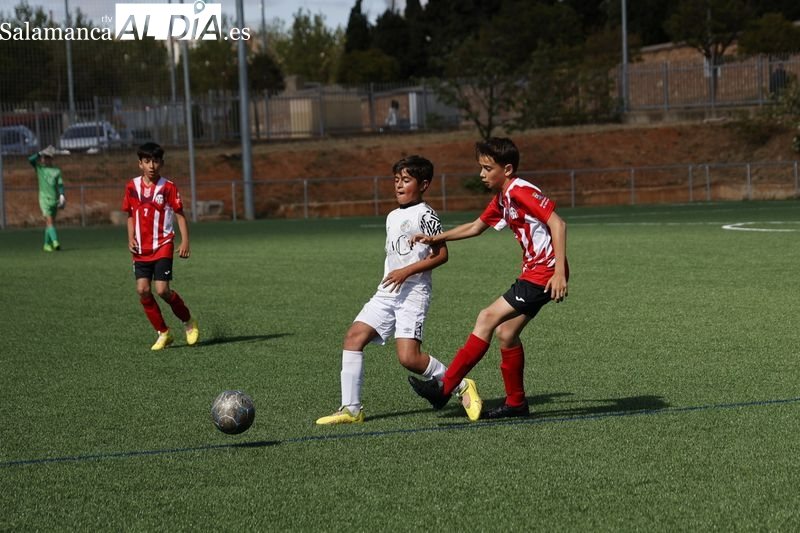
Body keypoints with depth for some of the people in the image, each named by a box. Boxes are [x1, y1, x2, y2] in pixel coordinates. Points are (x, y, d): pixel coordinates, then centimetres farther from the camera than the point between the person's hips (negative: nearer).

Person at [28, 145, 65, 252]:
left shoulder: (57, 171, 8)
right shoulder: (39, 168, 6)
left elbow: (60, 184, 1)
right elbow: (30, 160, -9)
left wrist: (62, 195, -13)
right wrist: (41, 153, -8)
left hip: (55, 199, 2)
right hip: (44, 199, -2)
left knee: (49, 222, 9)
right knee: (49, 221, -15)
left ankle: (47, 244, 18)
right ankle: (55, 242, -26)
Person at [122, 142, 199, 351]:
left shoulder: (168, 187, -5)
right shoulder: (132, 187, 5)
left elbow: (180, 215, -3)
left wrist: (185, 242, -13)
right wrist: (131, 239, 2)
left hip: (163, 246, -4)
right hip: (141, 249, 4)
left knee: (162, 290, -13)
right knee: (142, 290, -7)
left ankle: (189, 322, 13)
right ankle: (163, 333, 6)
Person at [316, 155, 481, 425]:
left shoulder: (425, 214, -6)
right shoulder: (392, 217, 20)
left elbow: (441, 254, -11)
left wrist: (407, 271, -18)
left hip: (413, 293, -8)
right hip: (386, 293, 8)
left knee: (408, 357, -18)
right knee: (353, 337, -8)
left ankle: (461, 386, 4)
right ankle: (351, 409, -7)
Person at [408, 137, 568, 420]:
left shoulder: (521, 191, -15)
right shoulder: (501, 200, 15)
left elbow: (557, 224, -22)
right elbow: (475, 227, 31)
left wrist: (560, 272, -26)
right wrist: (436, 239, 26)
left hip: (545, 273, -9)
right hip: (533, 272, 9)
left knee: (487, 319, -10)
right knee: (506, 333, 10)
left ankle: (445, 387, -8)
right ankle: (516, 403, 20)